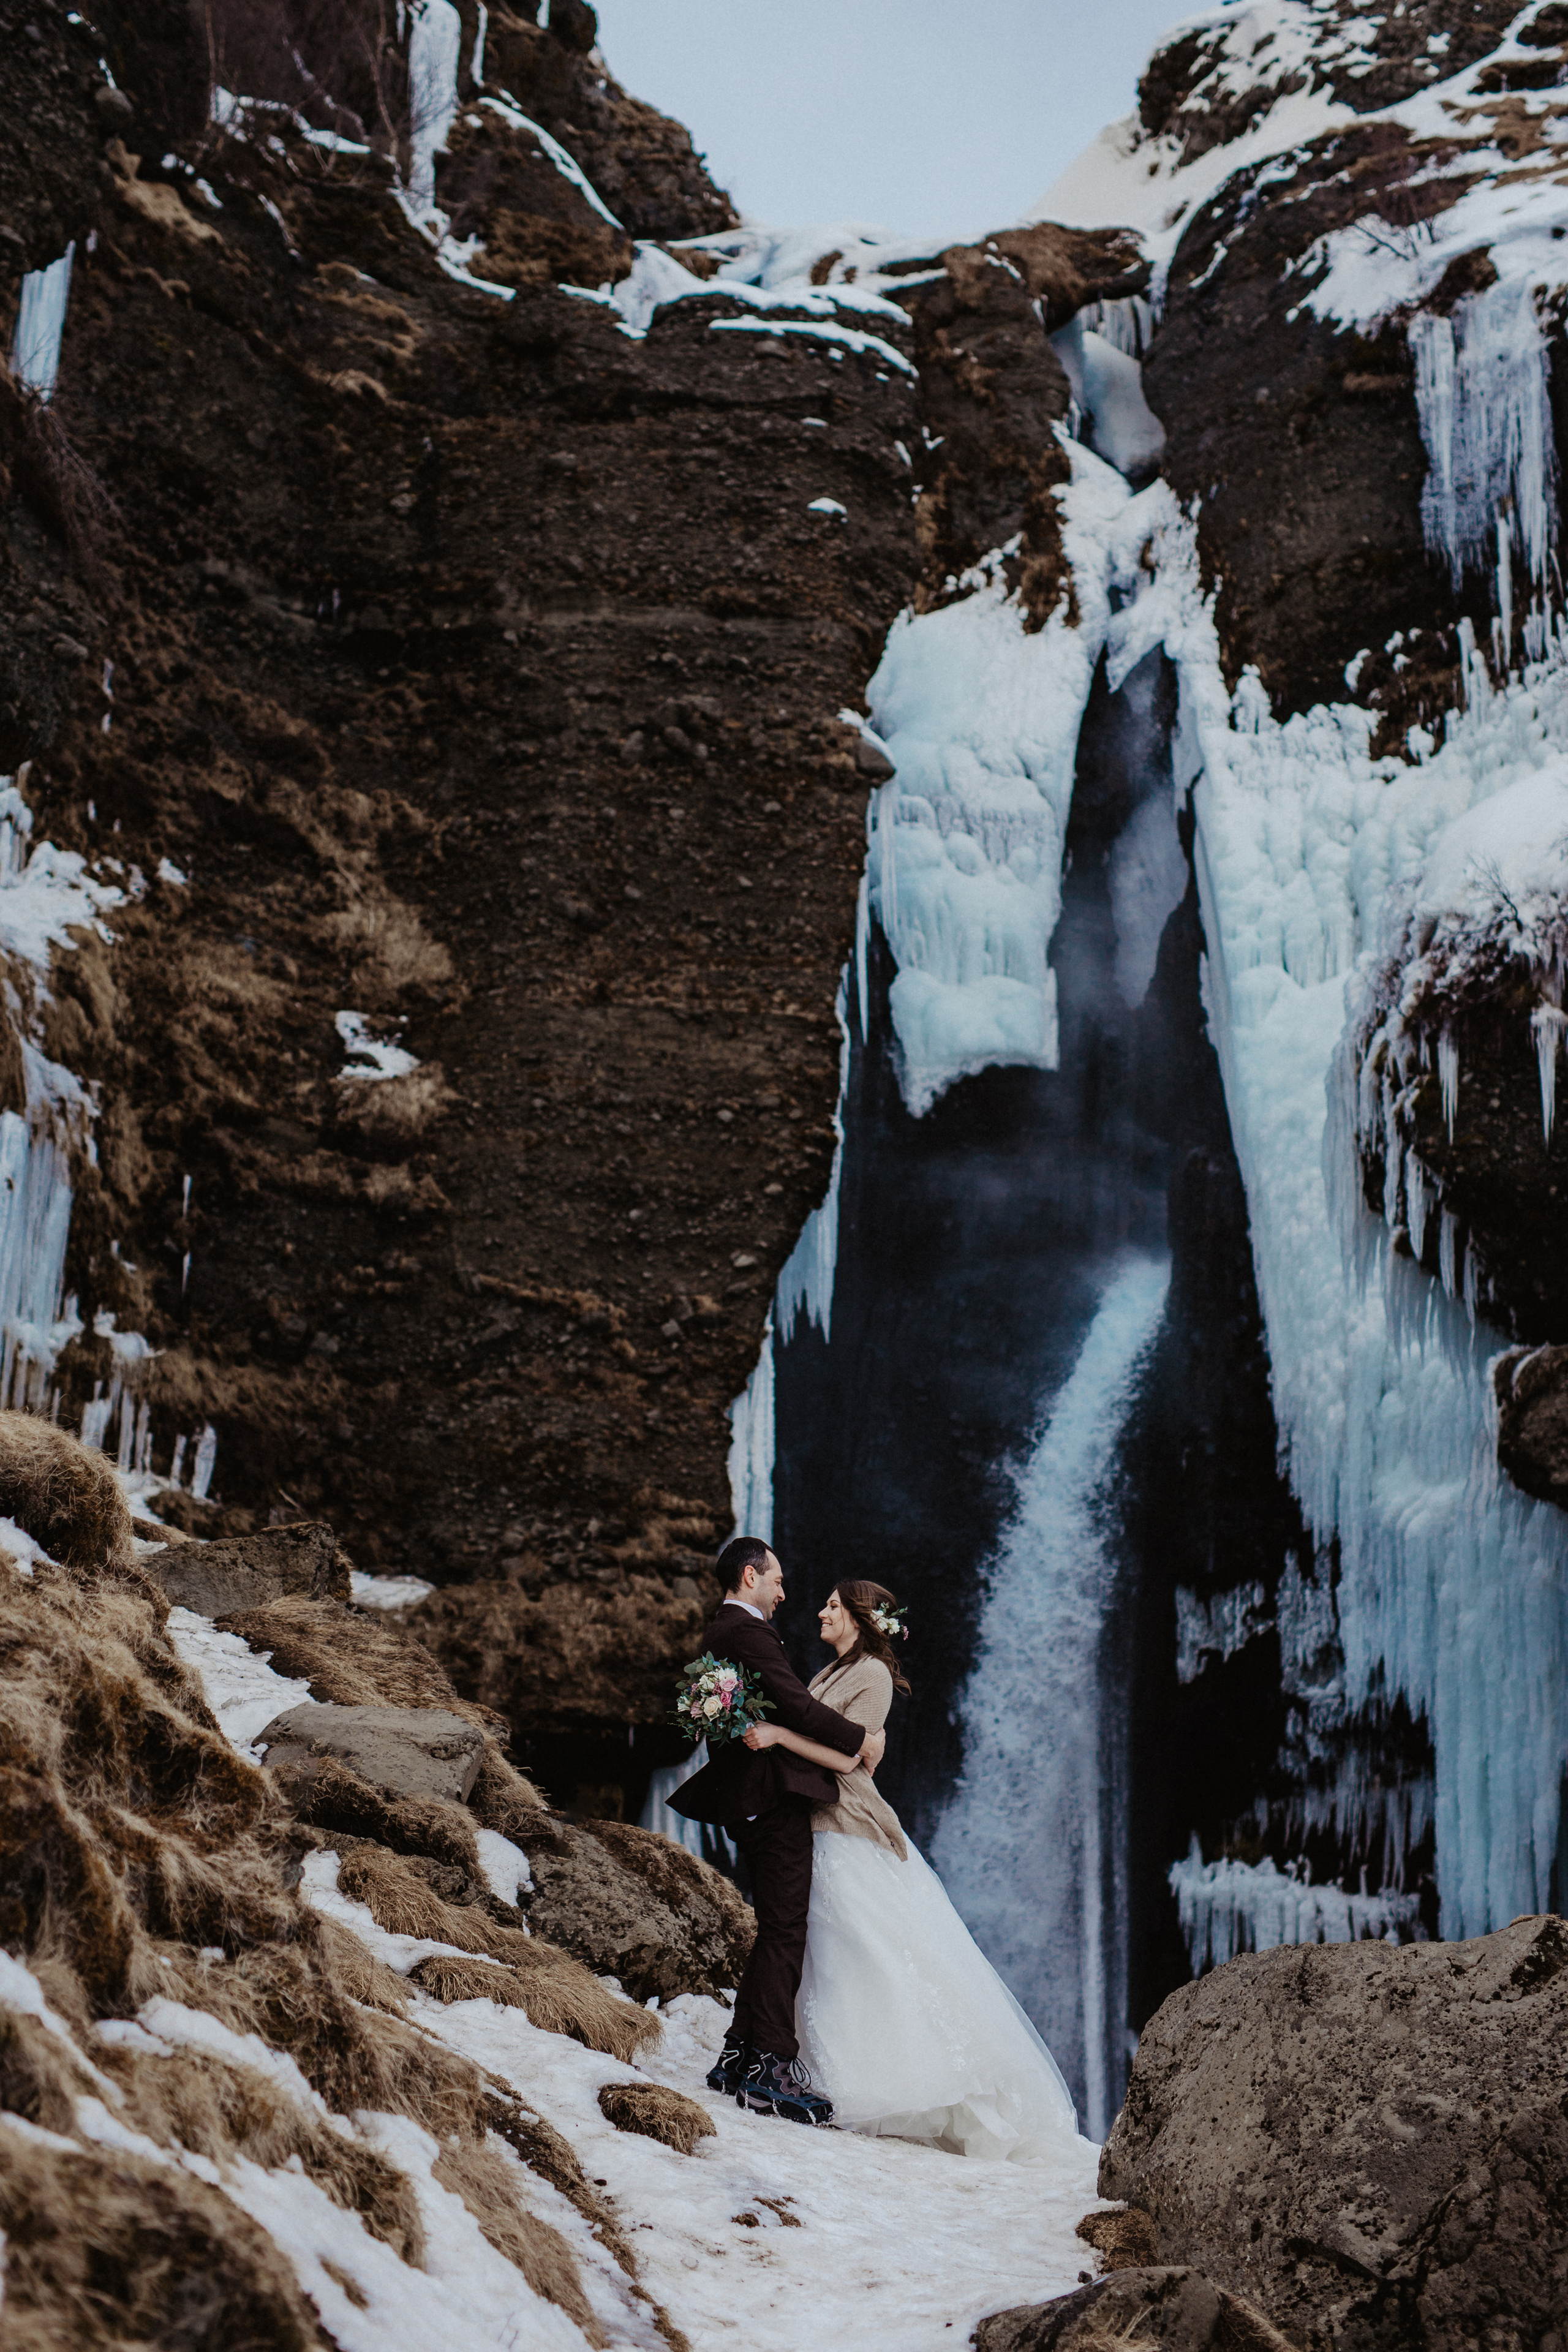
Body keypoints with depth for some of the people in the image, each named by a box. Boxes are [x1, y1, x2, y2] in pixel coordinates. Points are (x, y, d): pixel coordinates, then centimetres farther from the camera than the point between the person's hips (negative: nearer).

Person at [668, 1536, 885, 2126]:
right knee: (784, 1931, -8)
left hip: (748, 1800, 11)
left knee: (776, 1930, 16)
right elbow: (796, 1704, -22)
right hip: (775, 1796, -11)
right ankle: (772, 2067, -7)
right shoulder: (748, 1632, -13)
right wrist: (860, 1739, -10)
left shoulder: (719, 1634, 19)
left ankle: (739, 2056, 19)